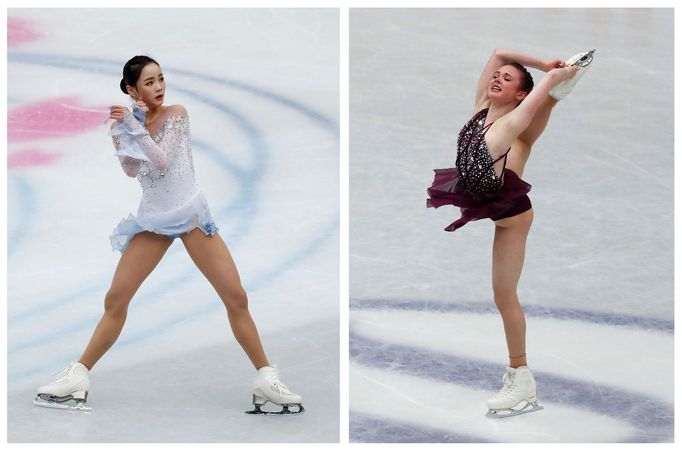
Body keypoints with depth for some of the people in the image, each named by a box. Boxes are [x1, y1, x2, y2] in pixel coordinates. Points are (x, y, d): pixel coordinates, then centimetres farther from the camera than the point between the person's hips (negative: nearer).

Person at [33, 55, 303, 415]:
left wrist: (135, 128, -23)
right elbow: (131, 171, -13)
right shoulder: (130, 121, 1)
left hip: (191, 214, -2)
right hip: (154, 218, 2)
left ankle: (266, 379, 1)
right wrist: (119, 133, -22)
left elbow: (162, 161, -18)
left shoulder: (176, 114, -7)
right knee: (115, 300, -3)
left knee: (237, 298, -7)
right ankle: (78, 376, 5)